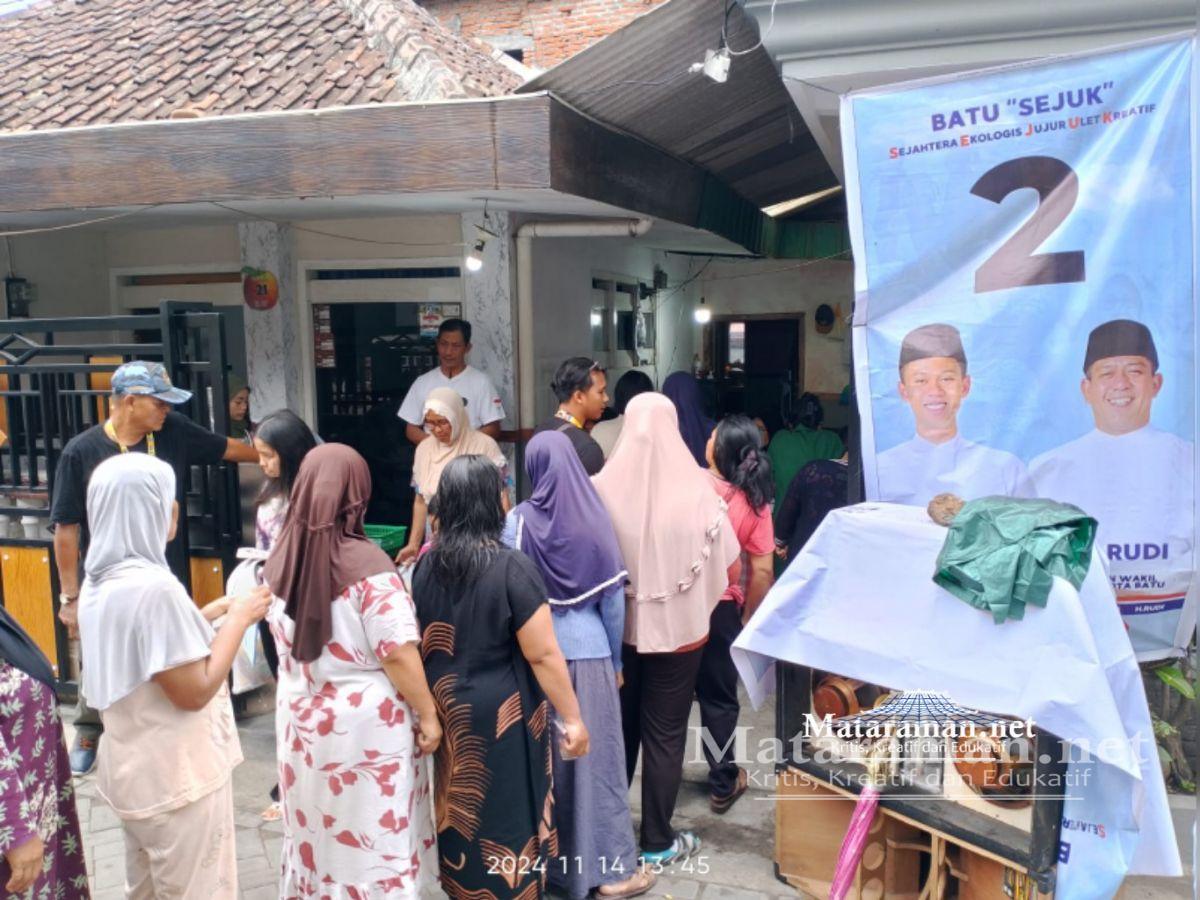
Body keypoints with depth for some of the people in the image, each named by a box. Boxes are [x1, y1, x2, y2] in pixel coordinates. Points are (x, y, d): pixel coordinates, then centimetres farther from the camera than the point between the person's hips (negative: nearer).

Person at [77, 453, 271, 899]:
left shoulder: (102, 580, 2)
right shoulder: (153, 586, -26)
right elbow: (194, 691, -23)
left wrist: (212, 611, 9)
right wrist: (238, 619, -14)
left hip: (133, 767, 9)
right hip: (175, 775, -9)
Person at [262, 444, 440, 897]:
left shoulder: (281, 560, 0)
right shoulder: (367, 565, -20)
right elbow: (398, 654, -20)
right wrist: (428, 714, -9)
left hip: (301, 719, 6)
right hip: (365, 725, -6)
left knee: (315, 830, 21)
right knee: (373, 835, 9)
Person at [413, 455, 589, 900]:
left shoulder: (425, 566, -2)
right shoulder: (511, 568, -21)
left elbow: (418, 643, 8)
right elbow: (543, 655, -20)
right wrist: (572, 718, -10)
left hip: (446, 709, 6)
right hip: (500, 714, -6)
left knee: (460, 810, 22)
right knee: (507, 816, 11)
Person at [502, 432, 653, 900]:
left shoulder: (519, 520, -8)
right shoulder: (595, 518, -6)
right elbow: (613, 598, -2)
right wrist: (616, 660, 10)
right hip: (589, 651, 0)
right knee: (596, 755, 8)